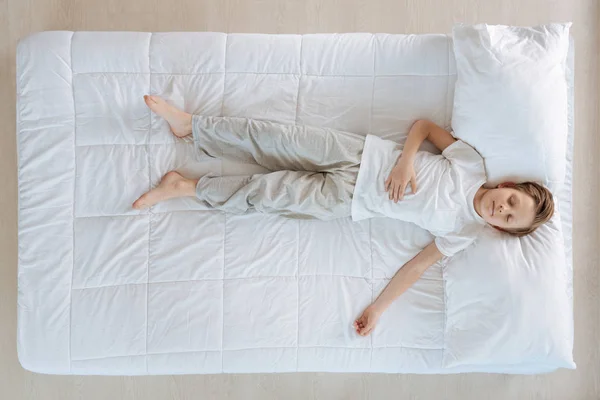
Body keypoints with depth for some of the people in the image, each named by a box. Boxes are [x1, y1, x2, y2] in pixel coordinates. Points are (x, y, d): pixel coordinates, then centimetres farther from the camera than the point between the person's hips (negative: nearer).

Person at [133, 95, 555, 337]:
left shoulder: (464, 232, -5)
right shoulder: (474, 163, -4)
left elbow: (419, 264, -6)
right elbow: (423, 124, 1)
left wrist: (377, 309, -14)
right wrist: (406, 160, -17)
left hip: (352, 201, -1)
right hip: (363, 154, 1)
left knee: (273, 192, -10)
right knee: (280, 140, -9)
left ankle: (188, 186, 7)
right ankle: (190, 124, 7)